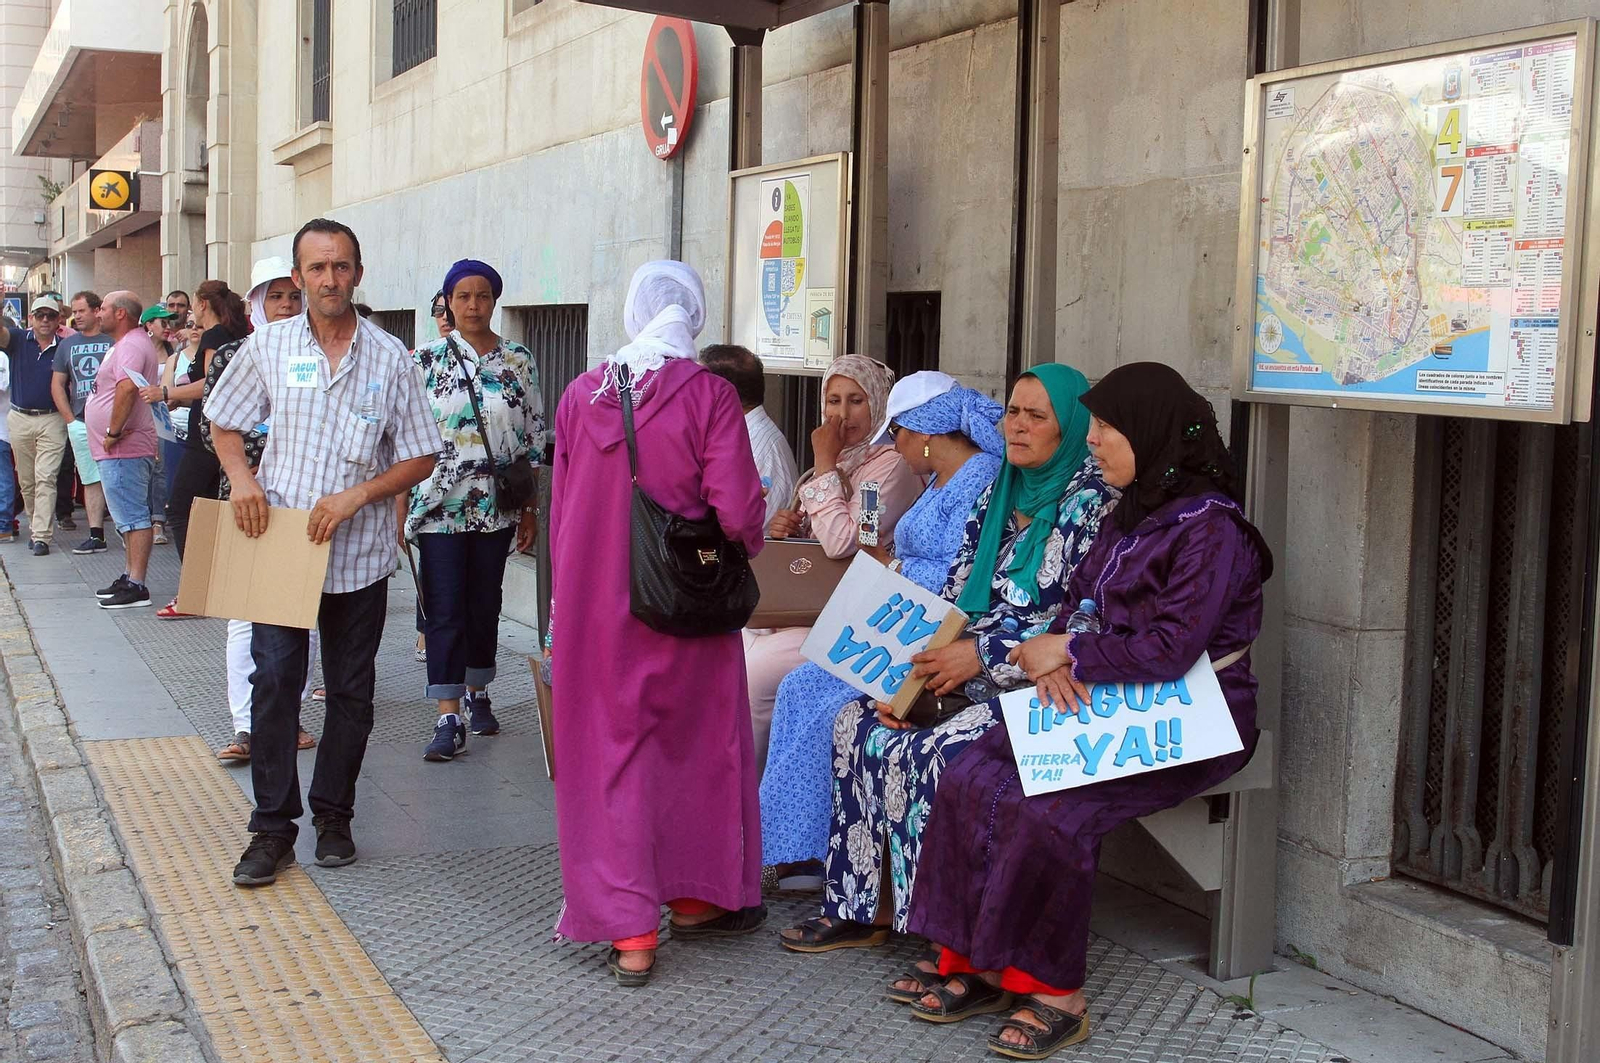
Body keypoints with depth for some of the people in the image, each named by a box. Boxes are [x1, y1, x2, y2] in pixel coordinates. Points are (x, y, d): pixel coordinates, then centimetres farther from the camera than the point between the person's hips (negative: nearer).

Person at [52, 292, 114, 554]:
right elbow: (57, 385, 14)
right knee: (91, 480, 5)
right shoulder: (67, 345, 13)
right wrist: (70, 419, 4)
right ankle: (96, 536, 6)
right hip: (80, 423, 4)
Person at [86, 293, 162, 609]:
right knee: (130, 516, 15)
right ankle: (130, 578, 23)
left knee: (132, 517, -10)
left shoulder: (131, 346, -16)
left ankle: (136, 586, -11)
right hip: (119, 450, 11)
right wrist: (113, 434, 19)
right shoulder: (127, 343, 20)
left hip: (123, 449, -11)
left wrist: (114, 432, -25)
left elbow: (127, 388, -30)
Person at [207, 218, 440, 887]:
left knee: (351, 692, 9)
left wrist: (357, 496, -13)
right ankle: (272, 827, 6)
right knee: (274, 680, -5)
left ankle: (333, 817, 24)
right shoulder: (269, 346, 3)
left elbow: (421, 457, 2)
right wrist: (240, 476, -6)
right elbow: (224, 421, 14)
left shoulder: (390, 358, 0)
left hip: (358, 553, 0)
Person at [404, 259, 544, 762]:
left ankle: (478, 692, 30)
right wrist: (400, 507, -3)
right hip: (438, 506, -2)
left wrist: (530, 508, 6)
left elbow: (534, 438, 8)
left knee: (485, 605, 12)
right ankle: (449, 719, -3)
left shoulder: (519, 361, 4)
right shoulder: (426, 360, 0)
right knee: (444, 609, -4)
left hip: (496, 508, 2)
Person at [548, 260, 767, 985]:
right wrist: (744, 544, 8)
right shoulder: (709, 395, -10)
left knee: (608, 753, 8)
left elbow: (559, 512, 8)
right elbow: (736, 513, -15)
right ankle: (696, 897, 31)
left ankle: (629, 933, 8)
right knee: (696, 746, 16)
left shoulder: (580, 394, 1)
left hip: (592, 606, 2)